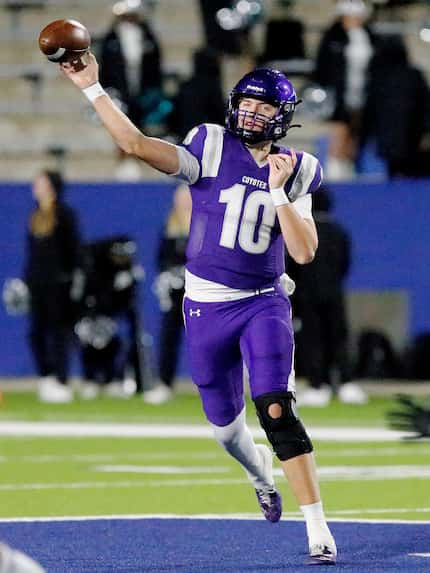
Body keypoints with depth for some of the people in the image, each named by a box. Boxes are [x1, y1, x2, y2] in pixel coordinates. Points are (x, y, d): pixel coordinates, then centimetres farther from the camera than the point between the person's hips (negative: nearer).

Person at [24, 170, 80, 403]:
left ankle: (60, 383, -2)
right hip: (37, 283, 7)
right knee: (37, 332, 5)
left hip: (58, 282, -7)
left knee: (59, 331, -4)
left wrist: (71, 276, -12)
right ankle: (46, 378, 14)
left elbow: (73, 248, -6)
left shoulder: (65, 214, -4)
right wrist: (26, 280, 15)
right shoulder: (34, 216, 15)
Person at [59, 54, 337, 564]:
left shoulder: (294, 174, 0)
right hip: (206, 307, 1)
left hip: (263, 304, -1)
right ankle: (259, 473, 49)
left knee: (276, 412, -19)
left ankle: (318, 530, -18)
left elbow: (304, 251, -10)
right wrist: (92, 89, -24)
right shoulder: (211, 150, -4)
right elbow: (136, 144, -17)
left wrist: (278, 192, -17)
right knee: (225, 425, 13)